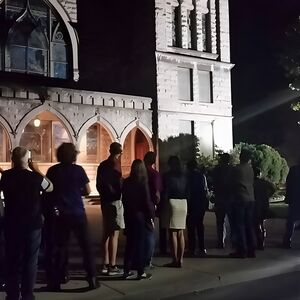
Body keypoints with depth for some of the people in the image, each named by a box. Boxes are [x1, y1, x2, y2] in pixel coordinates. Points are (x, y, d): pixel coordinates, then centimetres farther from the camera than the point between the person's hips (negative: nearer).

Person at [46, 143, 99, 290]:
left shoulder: (52, 170, 0)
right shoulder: (78, 169, -6)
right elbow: (88, 191, -3)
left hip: (61, 215, 2)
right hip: (78, 213, -2)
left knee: (60, 248, 11)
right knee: (86, 247, 6)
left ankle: (55, 282, 14)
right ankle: (92, 279, 8)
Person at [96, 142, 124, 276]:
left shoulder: (102, 165, 12)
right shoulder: (115, 164, -12)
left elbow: (98, 185, 15)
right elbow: (119, 183, -20)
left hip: (105, 201, 8)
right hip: (115, 201, -8)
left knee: (106, 233, 13)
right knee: (114, 234, -5)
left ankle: (105, 264, 18)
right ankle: (112, 266, -3)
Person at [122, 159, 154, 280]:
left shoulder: (126, 182, 1)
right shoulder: (143, 183, -14)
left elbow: (124, 199, 7)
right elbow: (147, 202, -14)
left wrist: (127, 212, 14)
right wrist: (151, 217, -7)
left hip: (128, 216, 5)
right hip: (140, 216, -5)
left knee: (130, 243, 14)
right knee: (140, 244, 3)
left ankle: (126, 270, 18)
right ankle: (141, 272, 8)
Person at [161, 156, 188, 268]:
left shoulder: (167, 175, -5)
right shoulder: (184, 176, 10)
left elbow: (165, 192, -7)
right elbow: (187, 191, 10)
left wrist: (163, 203, -2)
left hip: (172, 202, -5)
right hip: (183, 203, 6)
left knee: (172, 233, -2)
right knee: (180, 233, 9)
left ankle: (175, 260, -2)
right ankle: (180, 259, 11)